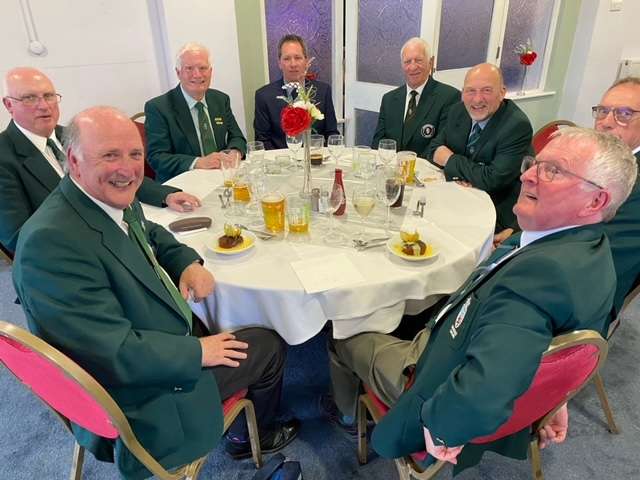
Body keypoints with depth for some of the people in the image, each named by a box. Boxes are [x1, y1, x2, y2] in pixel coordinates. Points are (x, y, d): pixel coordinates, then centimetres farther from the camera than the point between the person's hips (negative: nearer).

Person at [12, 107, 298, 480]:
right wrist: (198, 351, -20)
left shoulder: (115, 199, -7)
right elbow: (115, 353, -33)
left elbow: (151, 235, 15)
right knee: (270, 346, 5)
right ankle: (249, 436, 37)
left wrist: (189, 263, -5)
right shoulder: (51, 241, -33)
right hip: (138, 398, -8)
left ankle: (245, 430, 42)